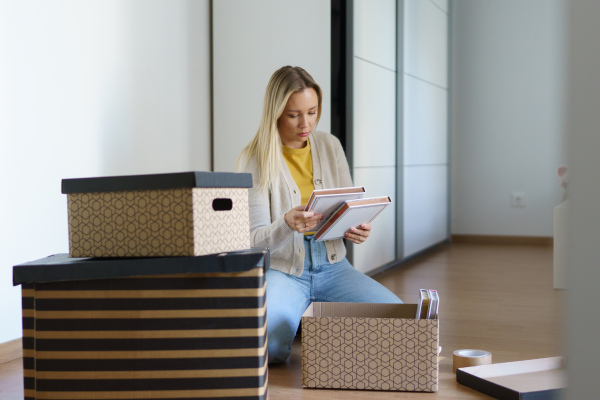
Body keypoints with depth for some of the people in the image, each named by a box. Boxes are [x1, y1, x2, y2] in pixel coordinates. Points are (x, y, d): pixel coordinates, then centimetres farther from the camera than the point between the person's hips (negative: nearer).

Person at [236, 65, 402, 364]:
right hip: (281, 269, -4)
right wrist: (287, 224, -35)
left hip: (331, 266, 4)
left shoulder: (329, 146, 5)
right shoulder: (254, 160, -9)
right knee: (270, 345, -32)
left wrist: (357, 229, -15)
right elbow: (254, 240, -12)